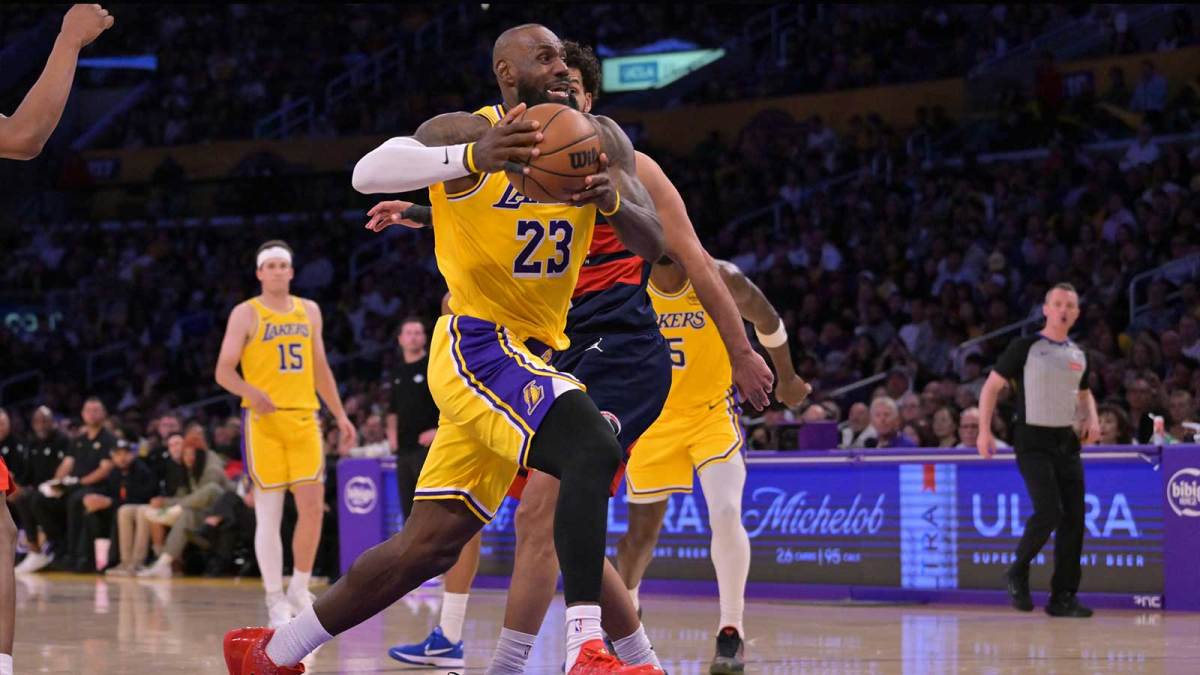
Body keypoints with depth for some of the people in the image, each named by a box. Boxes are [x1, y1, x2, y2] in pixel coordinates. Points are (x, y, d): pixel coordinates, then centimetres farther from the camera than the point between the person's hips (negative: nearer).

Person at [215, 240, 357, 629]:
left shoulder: (309, 311, 14)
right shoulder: (246, 314, 0)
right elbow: (223, 371, -5)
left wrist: (340, 415, 17)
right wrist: (251, 392, -24)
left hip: (304, 418, 4)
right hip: (263, 421, -4)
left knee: (313, 506, -4)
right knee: (269, 515, -3)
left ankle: (300, 590, 11)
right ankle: (275, 600, 3)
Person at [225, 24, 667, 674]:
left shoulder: (597, 139, 5)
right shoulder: (466, 131, -11)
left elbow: (654, 243, -2)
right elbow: (367, 171, -29)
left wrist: (613, 200, -25)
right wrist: (473, 157, -46)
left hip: (532, 353, 7)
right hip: (479, 345, -7)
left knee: (430, 544, 8)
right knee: (594, 451, -30)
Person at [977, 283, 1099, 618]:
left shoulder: (1078, 355, 13)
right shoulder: (1025, 347, -4)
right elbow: (992, 386, -3)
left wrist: (1092, 418, 9)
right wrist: (984, 431, -12)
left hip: (1067, 441, 6)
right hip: (1033, 441, -6)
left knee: (1074, 518, -1)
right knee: (1049, 512, -19)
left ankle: (1063, 597, 5)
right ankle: (1018, 572, 5)